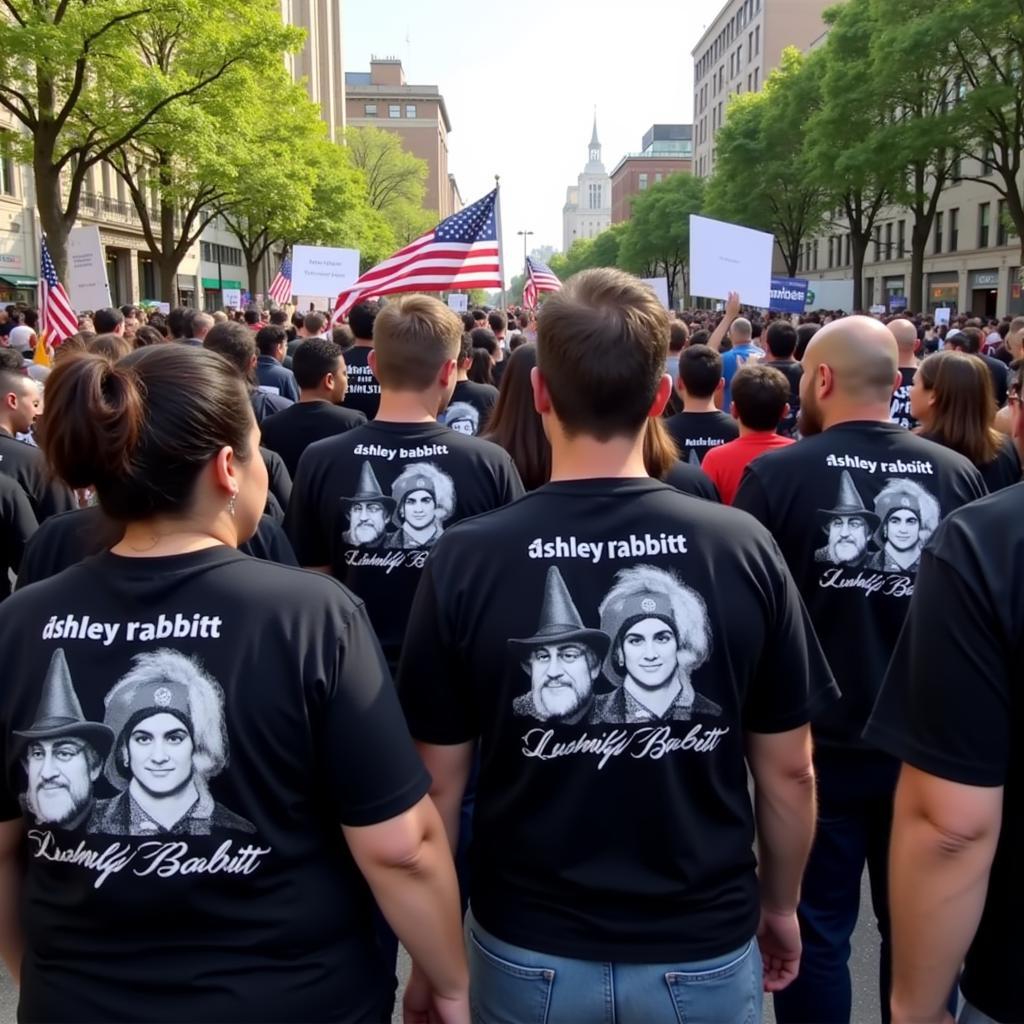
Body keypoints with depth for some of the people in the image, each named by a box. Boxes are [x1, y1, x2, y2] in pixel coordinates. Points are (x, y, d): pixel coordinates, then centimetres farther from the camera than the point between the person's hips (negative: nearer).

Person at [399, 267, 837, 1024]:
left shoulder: (467, 558, -16)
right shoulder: (743, 548, -15)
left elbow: (440, 783, -7)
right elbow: (789, 772, -5)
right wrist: (781, 903, 12)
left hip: (528, 952, 0)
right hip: (704, 952, 1)